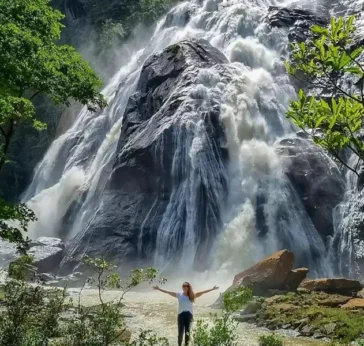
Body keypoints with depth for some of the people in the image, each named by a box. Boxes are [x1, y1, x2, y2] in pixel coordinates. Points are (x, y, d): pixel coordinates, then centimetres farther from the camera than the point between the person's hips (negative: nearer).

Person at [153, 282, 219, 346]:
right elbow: (169, 292, 0)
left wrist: (212, 289, 1)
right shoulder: (179, 295, 4)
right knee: (180, 332, -3)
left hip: (189, 314, 1)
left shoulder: (192, 295, 6)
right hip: (181, 314, -1)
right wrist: (159, 289, -4)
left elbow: (202, 292, 4)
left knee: (187, 332, 4)